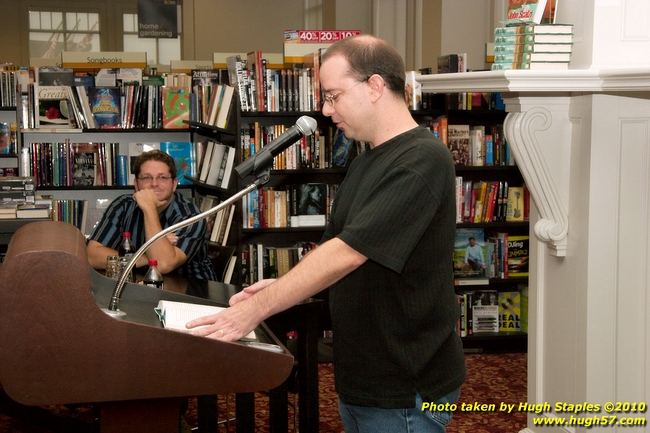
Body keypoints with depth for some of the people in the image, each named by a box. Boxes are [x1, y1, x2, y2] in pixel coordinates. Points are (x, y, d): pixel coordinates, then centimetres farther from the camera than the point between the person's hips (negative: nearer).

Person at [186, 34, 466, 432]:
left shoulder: (422, 159, -20)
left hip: (405, 389, -8)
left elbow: (347, 253, -26)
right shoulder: (367, 160, 10)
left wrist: (257, 308, -22)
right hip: (361, 378, 8)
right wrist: (284, 287, -1)